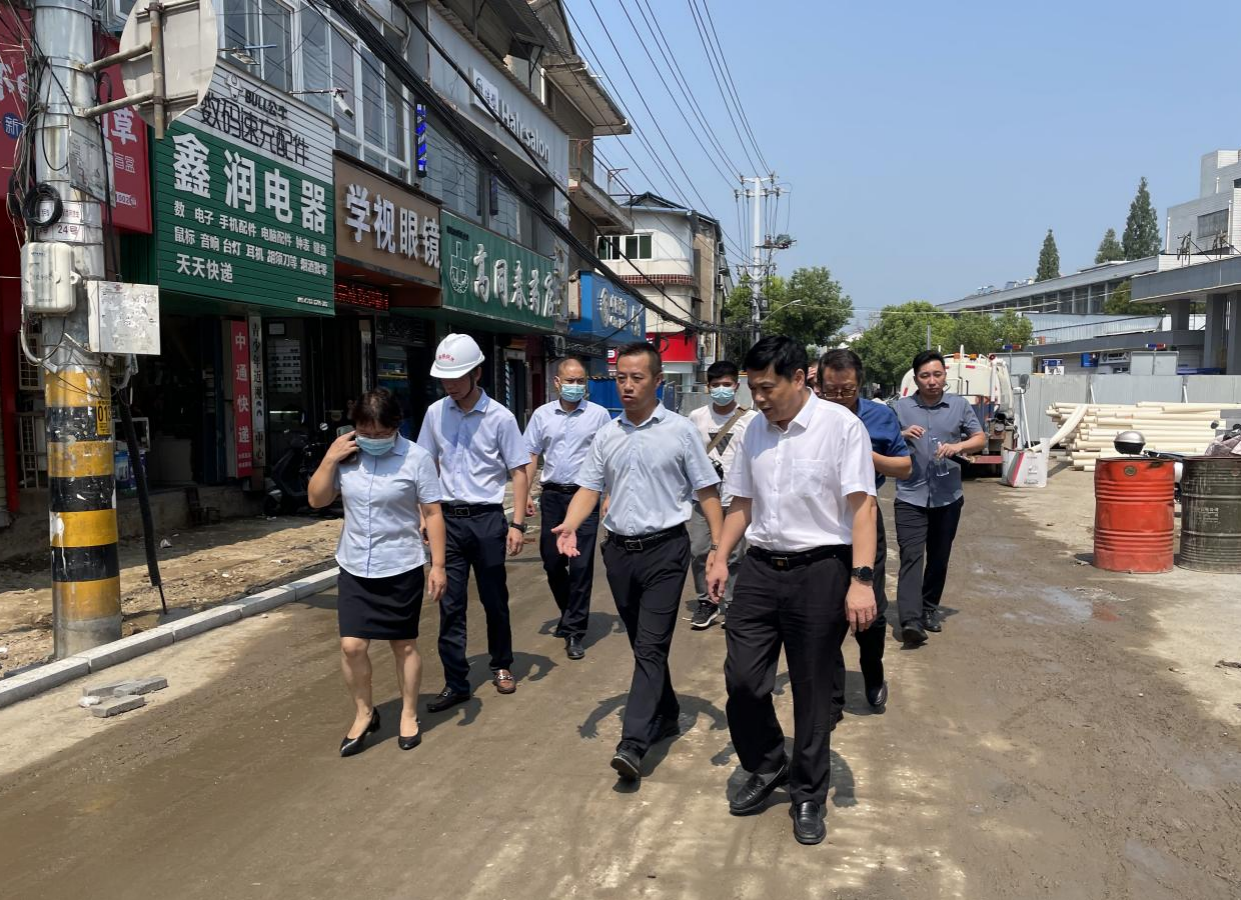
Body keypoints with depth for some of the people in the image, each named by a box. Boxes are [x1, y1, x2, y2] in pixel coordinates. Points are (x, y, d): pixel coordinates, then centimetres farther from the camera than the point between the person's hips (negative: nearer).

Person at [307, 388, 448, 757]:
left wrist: (438, 565, -9)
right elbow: (316, 500, 2)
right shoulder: (346, 455, -1)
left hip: (401, 569, -3)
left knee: (404, 645, 10)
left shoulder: (416, 458, -12)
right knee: (352, 646, 1)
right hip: (354, 569, 3)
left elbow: (433, 514, -8)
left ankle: (409, 715, 30)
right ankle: (364, 713, 24)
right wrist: (329, 459, -11)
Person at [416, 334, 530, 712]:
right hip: (447, 518, 3)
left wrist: (517, 524, -11)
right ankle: (455, 683, 13)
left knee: (495, 599, 11)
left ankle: (501, 666, 32)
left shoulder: (500, 417, -7)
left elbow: (519, 472, -4)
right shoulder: (435, 413, 3)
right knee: (450, 604, 4)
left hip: (487, 518, -2)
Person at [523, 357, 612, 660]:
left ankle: (574, 631, 7)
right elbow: (531, 456, 9)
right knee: (551, 561, 10)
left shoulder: (599, 414, 0)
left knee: (581, 565, -3)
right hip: (552, 495, 3)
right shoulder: (542, 415, 6)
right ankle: (571, 613, 35)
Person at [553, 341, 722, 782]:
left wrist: (719, 548, -8)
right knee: (642, 643, 16)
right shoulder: (606, 436, 8)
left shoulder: (680, 431, -4)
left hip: (665, 549, -5)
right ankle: (666, 716, 34)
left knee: (651, 646, -10)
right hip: (619, 548, 5)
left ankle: (633, 743, -12)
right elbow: (590, 488, 7)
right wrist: (570, 525, -12)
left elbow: (706, 492, -2)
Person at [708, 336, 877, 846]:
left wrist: (861, 580, -19)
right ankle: (766, 769, 31)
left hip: (819, 571, -5)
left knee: (812, 693, 7)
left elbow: (862, 505, -13)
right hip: (759, 569, 5)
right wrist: (721, 559, 8)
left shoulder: (839, 425, -9)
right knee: (741, 679, 4)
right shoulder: (755, 431, 9)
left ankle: (808, 797, 27)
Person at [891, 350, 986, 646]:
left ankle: (929, 608, 30)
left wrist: (959, 446, -14)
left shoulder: (960, 405, 6)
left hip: (948, 497, 3)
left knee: (939, 558, 13)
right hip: (910, 496, -2)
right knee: (911, 556, -13)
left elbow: (981, 438, 7)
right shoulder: (900, 408, 2)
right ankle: (910, 620, -20)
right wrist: (903, 435, -16)